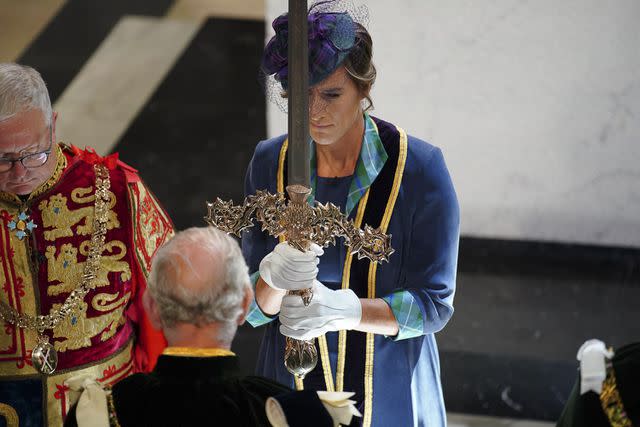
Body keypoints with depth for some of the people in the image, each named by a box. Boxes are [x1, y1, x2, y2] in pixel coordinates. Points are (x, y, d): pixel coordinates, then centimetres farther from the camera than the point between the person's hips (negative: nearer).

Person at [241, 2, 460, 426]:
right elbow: (252, 307, -5)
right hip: (293, 388, 2)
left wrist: (343, 309, -31)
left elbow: (434, 304, -15)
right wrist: (273, 278, -28)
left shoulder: (419, 167, -16)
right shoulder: (270, 163, -7)